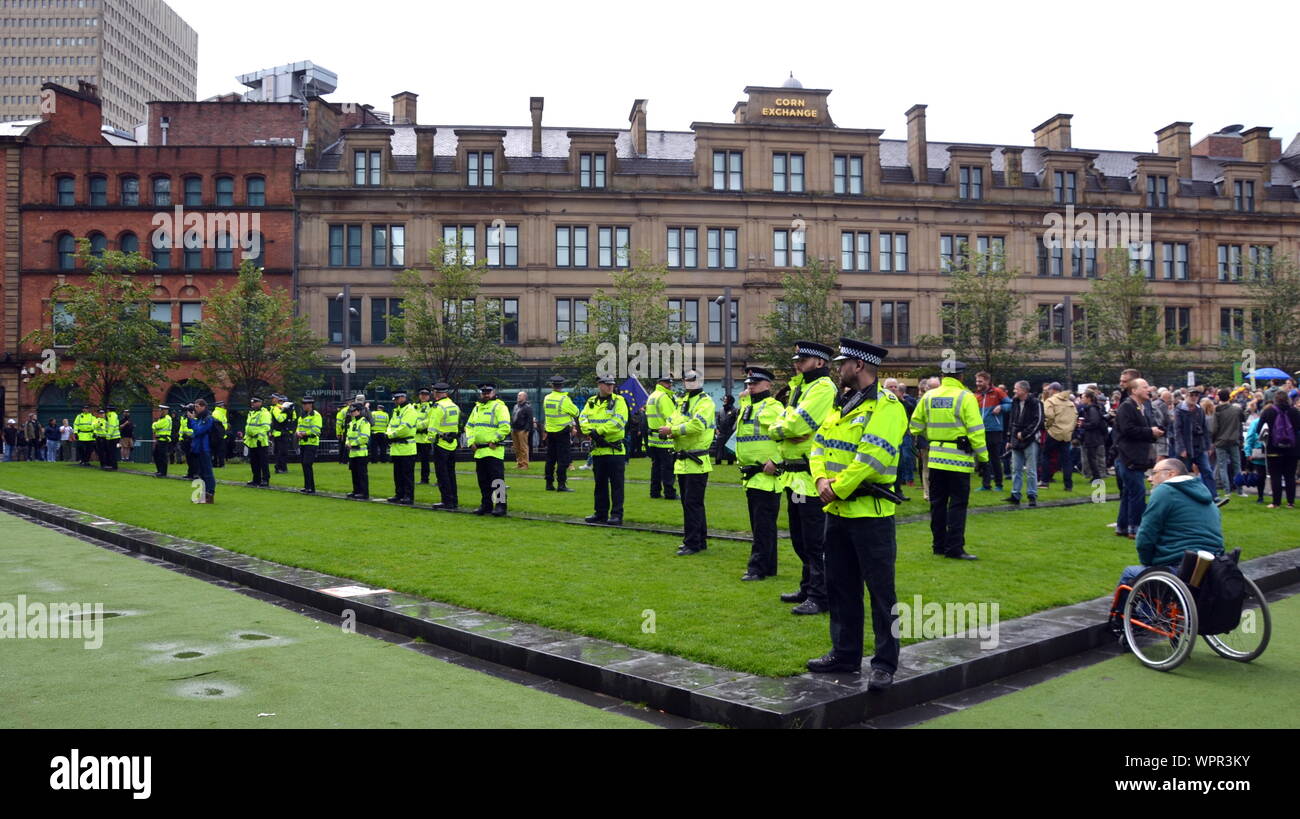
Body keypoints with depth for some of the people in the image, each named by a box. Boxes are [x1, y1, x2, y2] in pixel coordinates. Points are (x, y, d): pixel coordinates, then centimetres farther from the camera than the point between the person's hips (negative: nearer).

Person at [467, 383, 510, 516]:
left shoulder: (499, 407, -6)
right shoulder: (477, 408, 18)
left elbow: (505, 427, -16)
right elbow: (469, 426, 23)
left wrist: (494, 441, -15)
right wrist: (471, 441, 8)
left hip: (494, 450, -8)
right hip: (479, 450, 8)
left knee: (496, 478, -10)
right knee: (483, 480, 12)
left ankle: (500, 505, -8)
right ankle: (486, 504, 20)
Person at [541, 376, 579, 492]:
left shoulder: (546, 398, 3)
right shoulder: (564, 399, -15)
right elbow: (575, 412, -4)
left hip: (550, 431, 6)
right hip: (563, 432, -6)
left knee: (550, 458, 12)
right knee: (563, 459, -3)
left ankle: (549, 483, 15)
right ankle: (561, 484, -8)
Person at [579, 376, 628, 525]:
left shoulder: (619, 401, -3)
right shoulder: (591, 402, 12)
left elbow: (617, 422, -16)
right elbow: (583, 419, 2)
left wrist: (598, 431, -16)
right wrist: (592, 433, -16)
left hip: (615, 450, -5)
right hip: (597, 450, 5)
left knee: (616, 484, -3)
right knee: (600, 483, 13)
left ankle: (617, 514, 2)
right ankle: (601, 513, 22)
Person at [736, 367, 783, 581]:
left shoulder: (774, 408, -12)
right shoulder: (745, 406, 17)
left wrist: (775, 460, -24)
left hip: (767, 476, -9)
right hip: (750, 476, 10)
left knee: (763, 525, -6)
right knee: (758, 524, 14)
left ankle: (757, 567, -3)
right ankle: (768, 567, 22)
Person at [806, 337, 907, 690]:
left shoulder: (886, 406, -13)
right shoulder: (841, 404, 15)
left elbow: (870, 457, -22)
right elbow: (819, 444, 10)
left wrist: (839, 489, -17)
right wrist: (821, 479, -7)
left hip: (870, 513, -9)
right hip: (837, 511, 9)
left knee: (880, 589, -1)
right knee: (840, 586, 15)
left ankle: (885, 663, 8)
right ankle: (845, 654, 27)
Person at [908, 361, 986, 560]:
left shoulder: (929, 396, 5)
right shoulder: (965, 397, -10)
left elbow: (915, 425, 13)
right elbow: (975, 430, -13)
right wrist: (983, 457, -7)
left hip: (935, 457, 5)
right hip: (958, 458, -5)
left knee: (937, 503, 12)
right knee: (958, 504, -1)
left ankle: (939, 545, 18)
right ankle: (954, 548, -2)